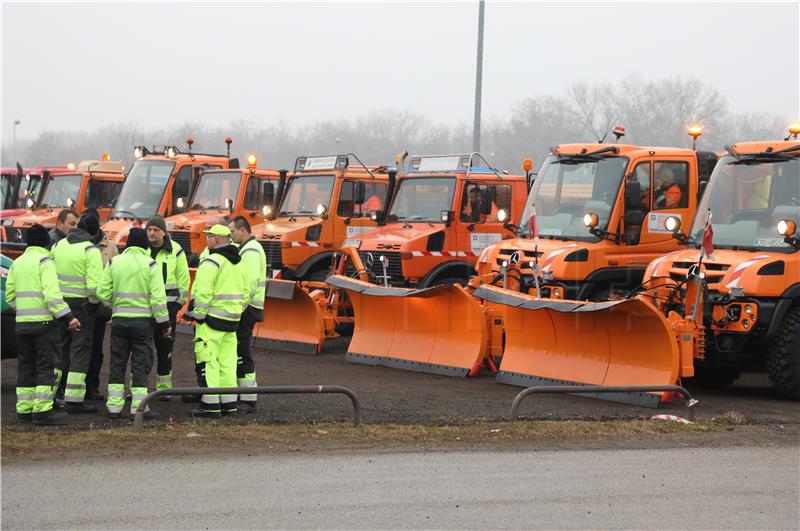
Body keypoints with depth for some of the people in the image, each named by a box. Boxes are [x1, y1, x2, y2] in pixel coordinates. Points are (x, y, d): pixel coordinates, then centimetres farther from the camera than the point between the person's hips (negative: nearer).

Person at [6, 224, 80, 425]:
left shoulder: (17, 263, 14)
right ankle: (42, 410, -8)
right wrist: (68, 317, -18)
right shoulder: (44, 261, -8)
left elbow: (10, 295, 16)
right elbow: (52, 294, -18)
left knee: (26, 367, 13)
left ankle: (24, 410, 13)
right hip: (43, 322, -7)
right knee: (47, 366, -3)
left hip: (21, 323, 7)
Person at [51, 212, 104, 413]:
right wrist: (96, 300, -2)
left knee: (59, 347, 16)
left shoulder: (58, 245, 8)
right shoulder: (91, 250, -11)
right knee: (80, 350, -1)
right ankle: (73, 399, -5)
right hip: (82, 304, -6)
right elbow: (95, 284, -18)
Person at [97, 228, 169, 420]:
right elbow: (158, 297, -10)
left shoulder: (114, 262, 2)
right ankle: (139, 406, -1)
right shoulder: (150, 264, -7)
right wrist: (164, 322, -3)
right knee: (141, 364, 2)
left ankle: (114, 405, 10)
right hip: (142, 321, -3)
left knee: (117, 364, 10)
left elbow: (103, 292, 4)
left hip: (119, 319, 3)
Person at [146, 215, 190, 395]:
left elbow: (183, 279, 7)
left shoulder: (175, 251, 1)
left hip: (167, 304, 0)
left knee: (165, 347, 4)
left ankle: (164, 386, 14)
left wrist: (179, 303, 4)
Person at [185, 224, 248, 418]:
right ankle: (229, 404, 14)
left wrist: (198, 315, -14)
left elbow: (203, 293, -20)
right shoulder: (237, 263, 15)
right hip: (231, 320, 9)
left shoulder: (211, 262, -14)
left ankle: (211, 406, -8)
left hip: (212, 318, -9)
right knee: (227, 361, 12)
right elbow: (245, 292, 19)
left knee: (207, 361, -5)